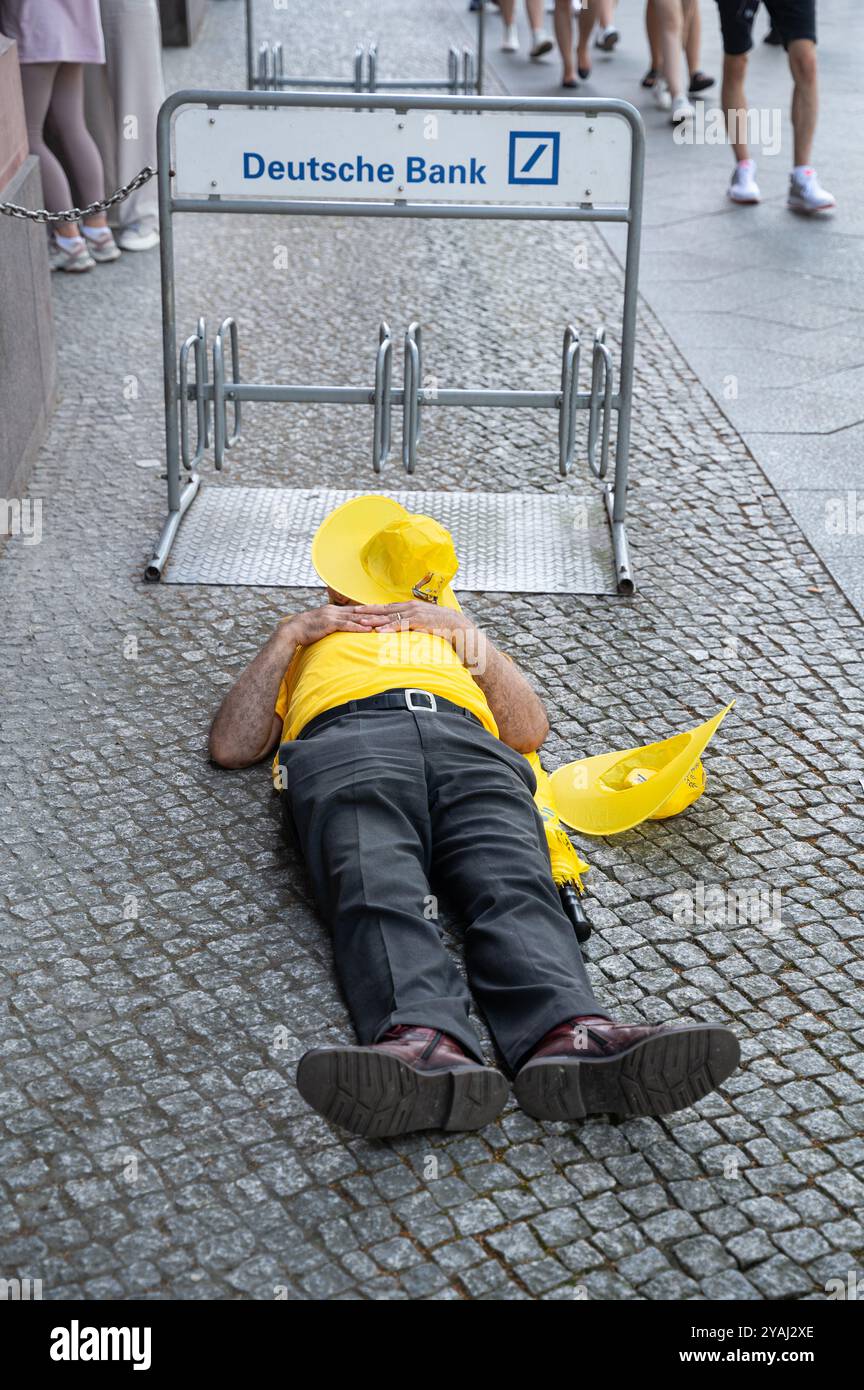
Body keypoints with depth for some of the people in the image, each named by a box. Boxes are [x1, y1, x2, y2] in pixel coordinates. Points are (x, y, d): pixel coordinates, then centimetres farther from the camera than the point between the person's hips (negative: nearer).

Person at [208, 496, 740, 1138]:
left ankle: (570, 1037, -60)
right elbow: (231, 746, 24)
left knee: (515, 885, -33)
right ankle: (426, 1045, -63)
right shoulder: (312, 641, 44)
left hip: (467, 741, 1)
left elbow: (531, 728, 26)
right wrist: (291, 633, 19)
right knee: (380, 891, -36)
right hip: (345, 739, -1)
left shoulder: (450, 630, 46)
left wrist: (467, 634, 17)